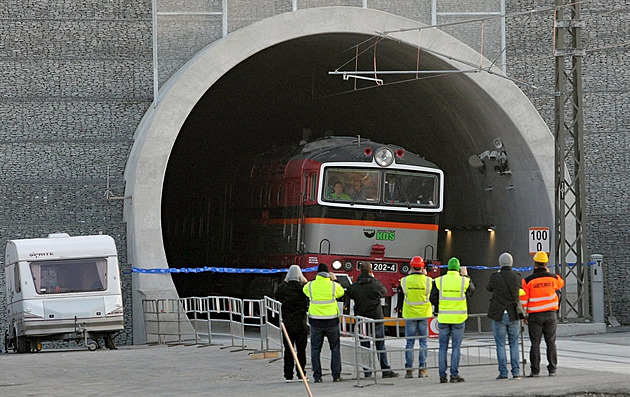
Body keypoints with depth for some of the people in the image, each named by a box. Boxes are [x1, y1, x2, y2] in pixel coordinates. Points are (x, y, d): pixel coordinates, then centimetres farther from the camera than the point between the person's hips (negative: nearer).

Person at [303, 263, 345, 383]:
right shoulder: (333, 285, -5)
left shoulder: (310, 285, -3)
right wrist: (334, 280, 24)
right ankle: (336, 375, 6)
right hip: (331, 321, 0)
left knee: (315, 349, 8)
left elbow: (304, 290, 19)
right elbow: (341, 292, 15)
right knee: (335, 348, 10)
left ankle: (317, 376, 3)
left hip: (316, 321, 0)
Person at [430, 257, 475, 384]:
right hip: (458, 318, -1)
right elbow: (471, 289, 17)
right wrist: (465, 276, 28)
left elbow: (433, 298, 2)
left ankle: (442, 375, 5)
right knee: (456, 347, 3)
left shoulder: (439, 281, -2)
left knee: (443, 347, 7)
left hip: (443, 317, 1)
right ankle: (454, 375, 0)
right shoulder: (464, 281, -5)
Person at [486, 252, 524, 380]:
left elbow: (489, 288, 13)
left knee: (500, 345, 3)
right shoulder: (517, 277, -3)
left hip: (498, 315, -2)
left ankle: (503, 373, 0)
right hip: (513, 316, 2)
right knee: (514, 344, 9)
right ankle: (516, 372, 4)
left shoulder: (495, 277, -9)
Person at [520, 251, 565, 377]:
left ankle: (535, 370, -1)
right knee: (551, 342, 7)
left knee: (535, 343, 2)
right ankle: (552, 369, 6)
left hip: (535, 315, -2)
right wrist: (549, 273, 21)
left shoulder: (528, 281, -7)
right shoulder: (553, 278, 0)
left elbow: (523, 300, -5)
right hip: (551, 315, 2)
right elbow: (561, 283, 24)